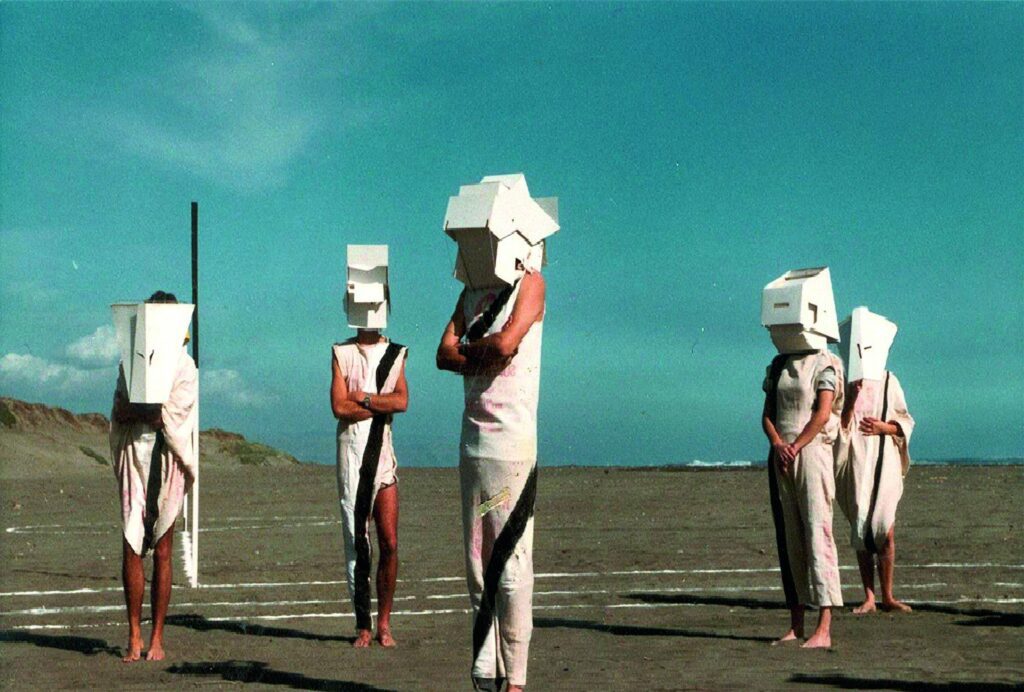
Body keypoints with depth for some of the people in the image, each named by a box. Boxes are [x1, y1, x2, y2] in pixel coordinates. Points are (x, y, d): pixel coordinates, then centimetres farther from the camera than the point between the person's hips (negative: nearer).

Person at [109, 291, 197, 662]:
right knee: (130, 547, -4)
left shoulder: (184, 367, 4)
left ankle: (157, 638, 6)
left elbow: (169, 415, -8)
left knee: (162, 551, 0)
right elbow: (119, 414, 3)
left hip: (167, 460, -2)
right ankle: (134, 635, 3)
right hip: (134, 456, 2)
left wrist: (134, 410, -3)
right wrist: (152, 411, -12)